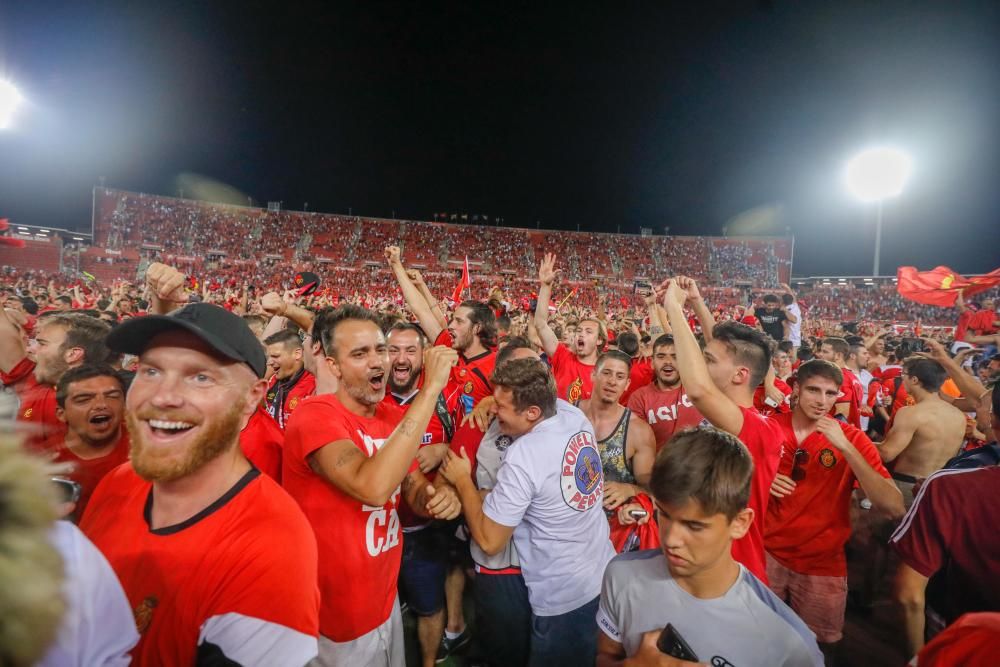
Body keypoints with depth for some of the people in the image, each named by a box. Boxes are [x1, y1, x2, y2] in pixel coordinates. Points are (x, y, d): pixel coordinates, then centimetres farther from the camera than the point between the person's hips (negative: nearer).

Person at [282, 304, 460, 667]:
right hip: (337, 616, -6)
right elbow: (373, 487, -40)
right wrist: (431, 388, -39)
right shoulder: (315, 415, -24)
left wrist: (437, 496, -17)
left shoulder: (395, 417, -2)